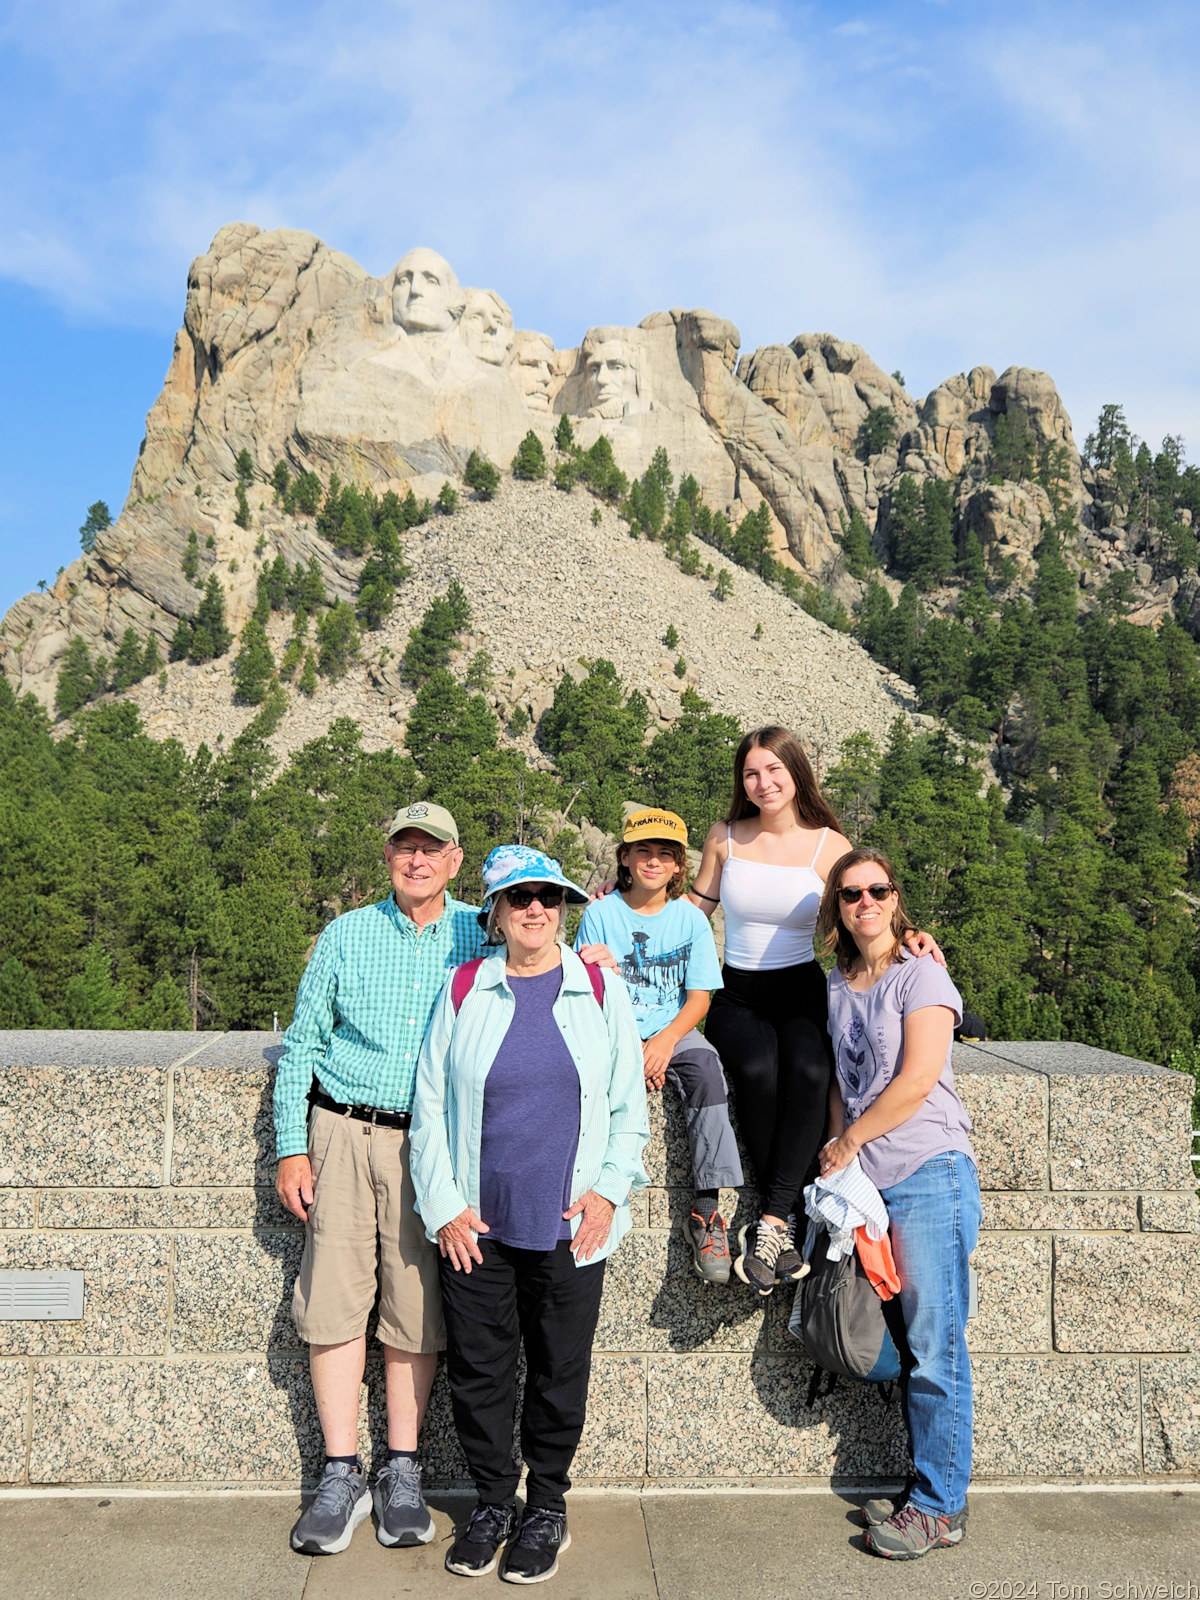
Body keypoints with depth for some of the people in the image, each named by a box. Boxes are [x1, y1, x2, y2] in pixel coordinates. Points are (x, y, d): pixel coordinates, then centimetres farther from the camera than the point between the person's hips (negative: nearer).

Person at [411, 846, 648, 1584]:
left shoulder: (603, 993, 3)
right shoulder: (463, 992, 2)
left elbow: (629, 1108, 5)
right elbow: (429, 1106, 3)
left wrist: (609, 1190, -7)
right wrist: (442, 1205, -4)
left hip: (569, 1225, 0)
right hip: (476, 1224, 1)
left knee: (560, 1373, 10)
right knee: (478, 1370, 9)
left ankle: (547, 1509, 30)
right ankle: (494, 1501, 31)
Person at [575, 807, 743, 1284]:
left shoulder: (691, 919, 6)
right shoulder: (601, 914, 3)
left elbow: (699, 998, 2)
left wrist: (665, 1041, -17)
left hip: (674, 1031, 1)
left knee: (705, 1065, -31)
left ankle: (706, 1208, -28)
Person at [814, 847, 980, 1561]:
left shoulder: (921, 975, -6)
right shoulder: (839, 987, 14)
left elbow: (915, 1082, -14)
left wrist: (849, 1142, -6)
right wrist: (837, 1144, 3)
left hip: (929, 1176, -6)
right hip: (869, 1182, 7)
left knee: (935, 1349, -2)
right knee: (907, 1343, 11)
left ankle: (941, 1505, 8)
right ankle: (928, 1490, 21)